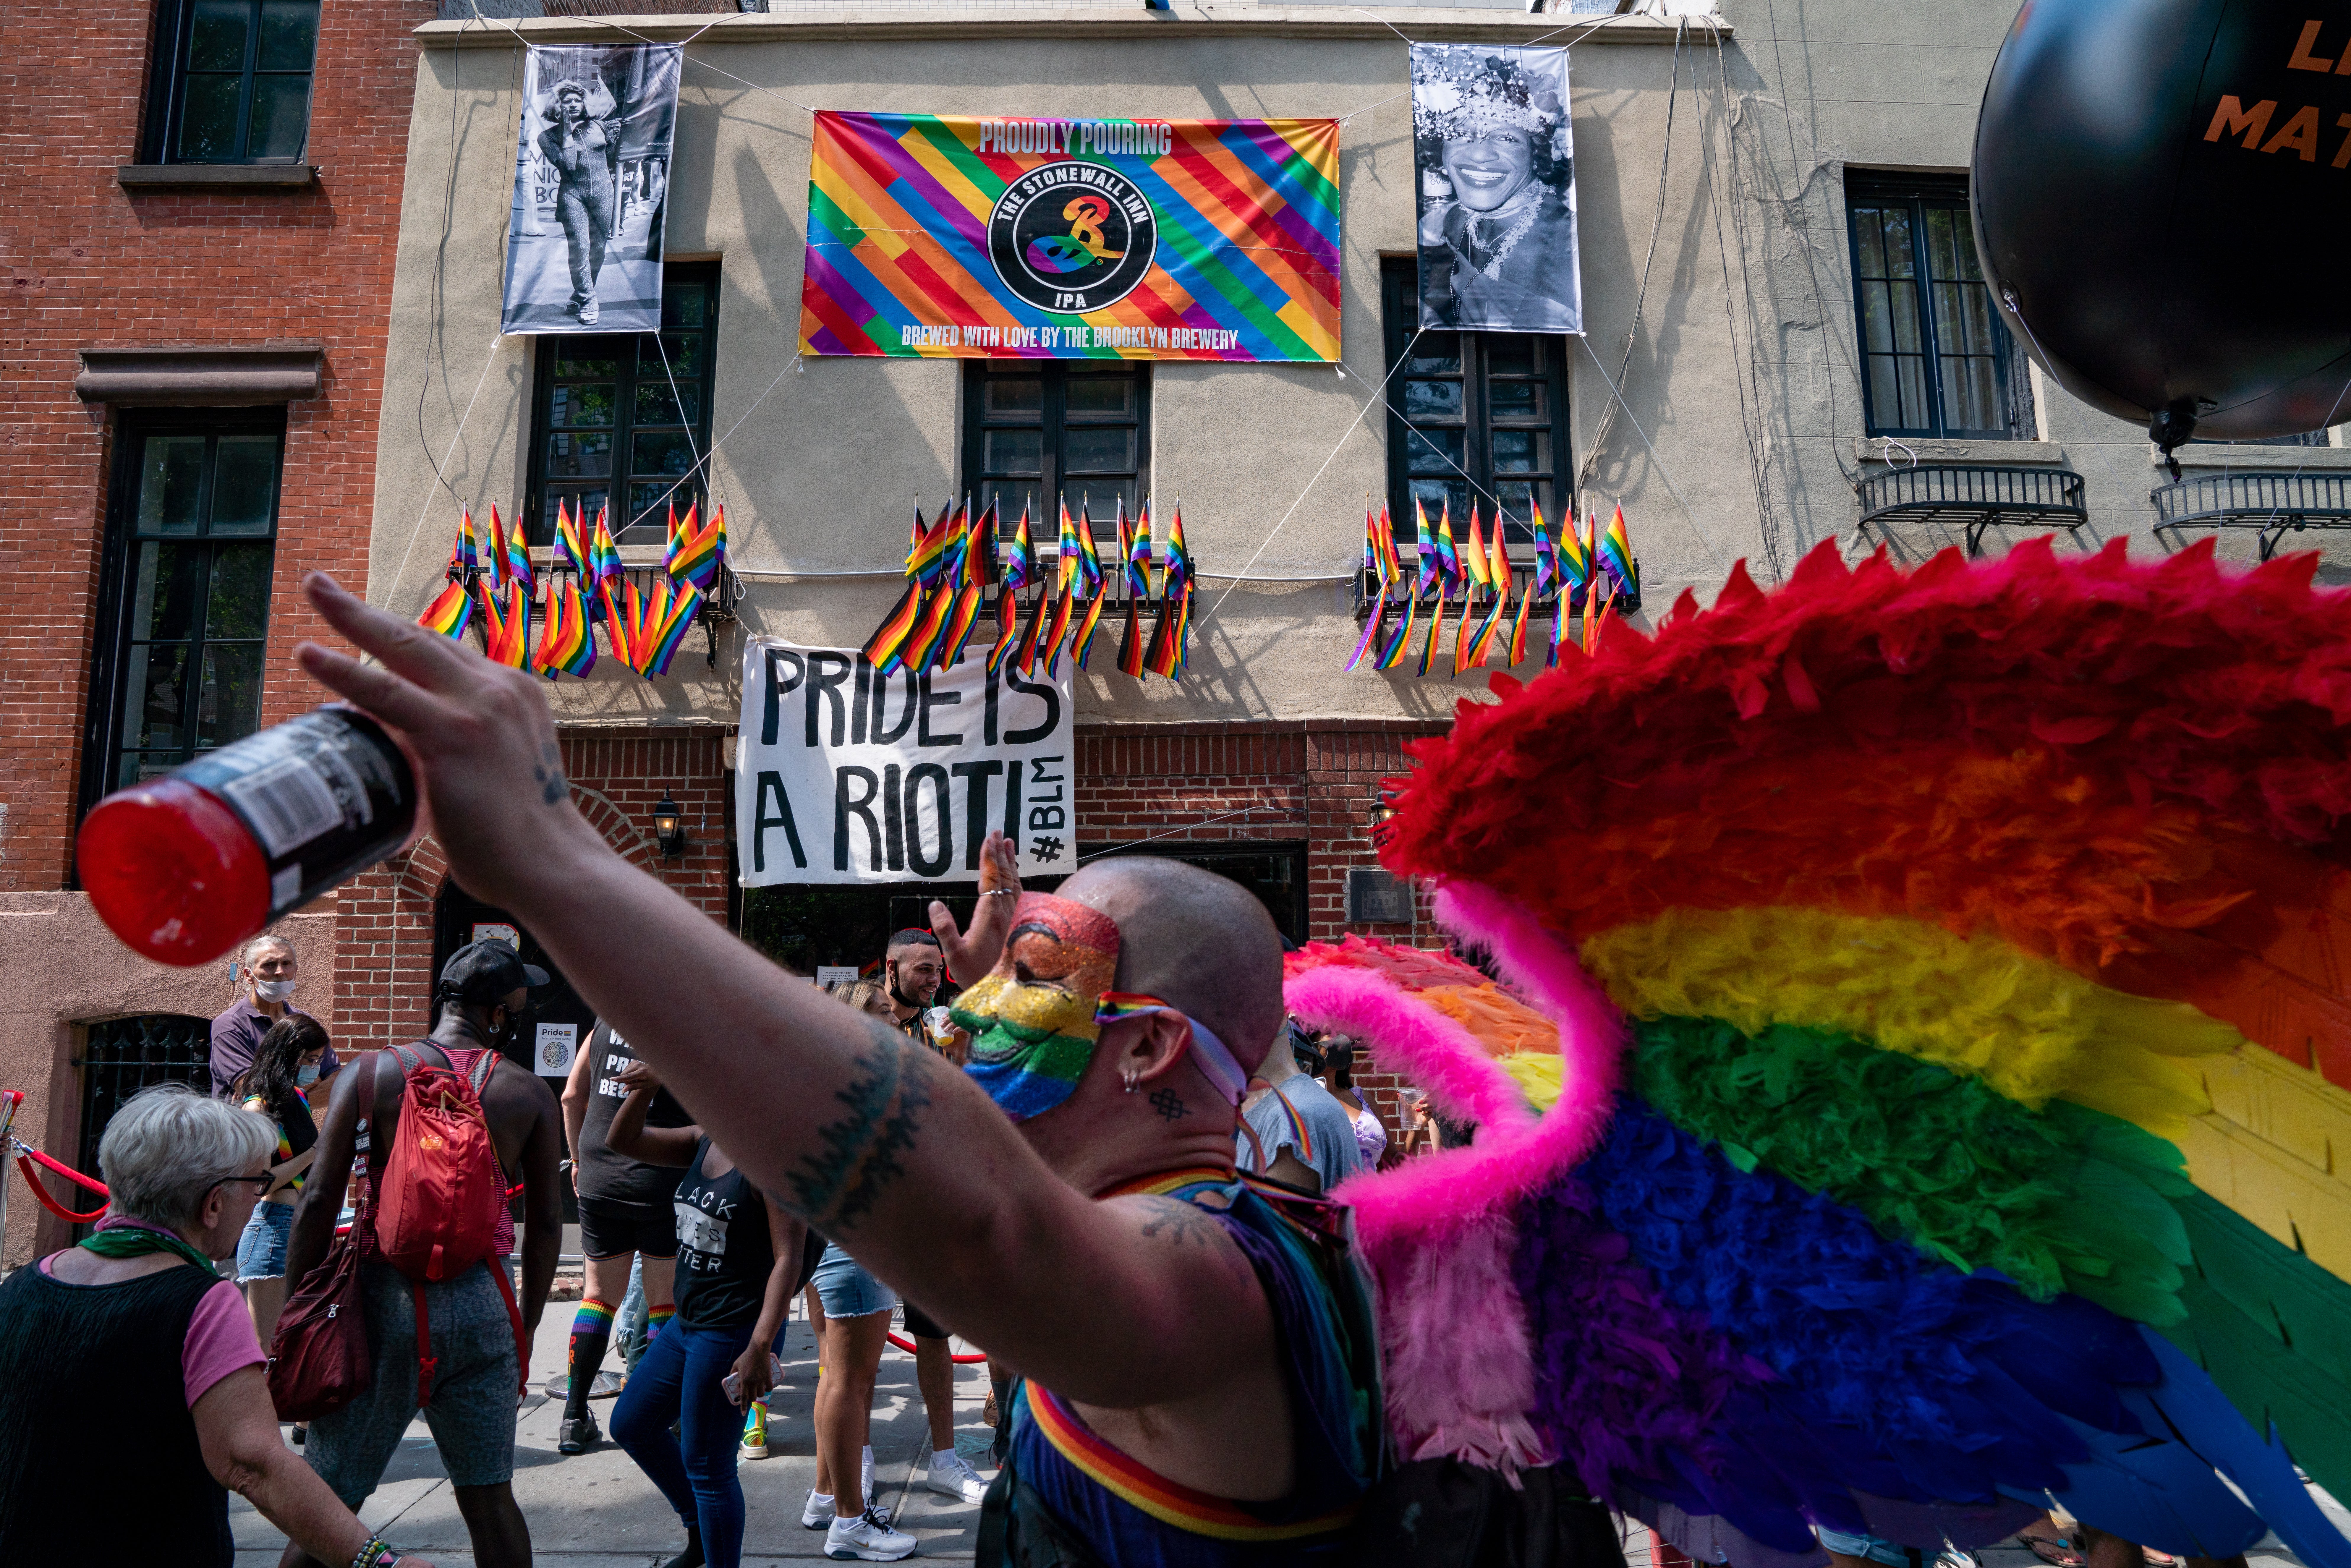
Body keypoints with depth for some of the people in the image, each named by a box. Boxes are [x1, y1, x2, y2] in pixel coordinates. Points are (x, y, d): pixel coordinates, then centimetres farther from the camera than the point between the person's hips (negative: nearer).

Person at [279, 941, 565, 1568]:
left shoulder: (372, 1074, -1)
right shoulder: (530, 1094, 1)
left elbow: (318, 1199, -4)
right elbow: (547, 1222, 4)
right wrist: (526, 1326, 15)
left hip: (385, 1294, 0)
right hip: (481, 1303, 1)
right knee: (490, 1499, 11)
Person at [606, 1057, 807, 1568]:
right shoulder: (703, 1140, 4)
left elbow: (788, 1259, -23)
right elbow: (623, 1142, 8)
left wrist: (759, 1347, -27)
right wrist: (646, 1089, -10)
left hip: (731, 1332, -10)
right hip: (688, 1322, 10)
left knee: (705, 1464, 2)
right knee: (631, 1424, 23)